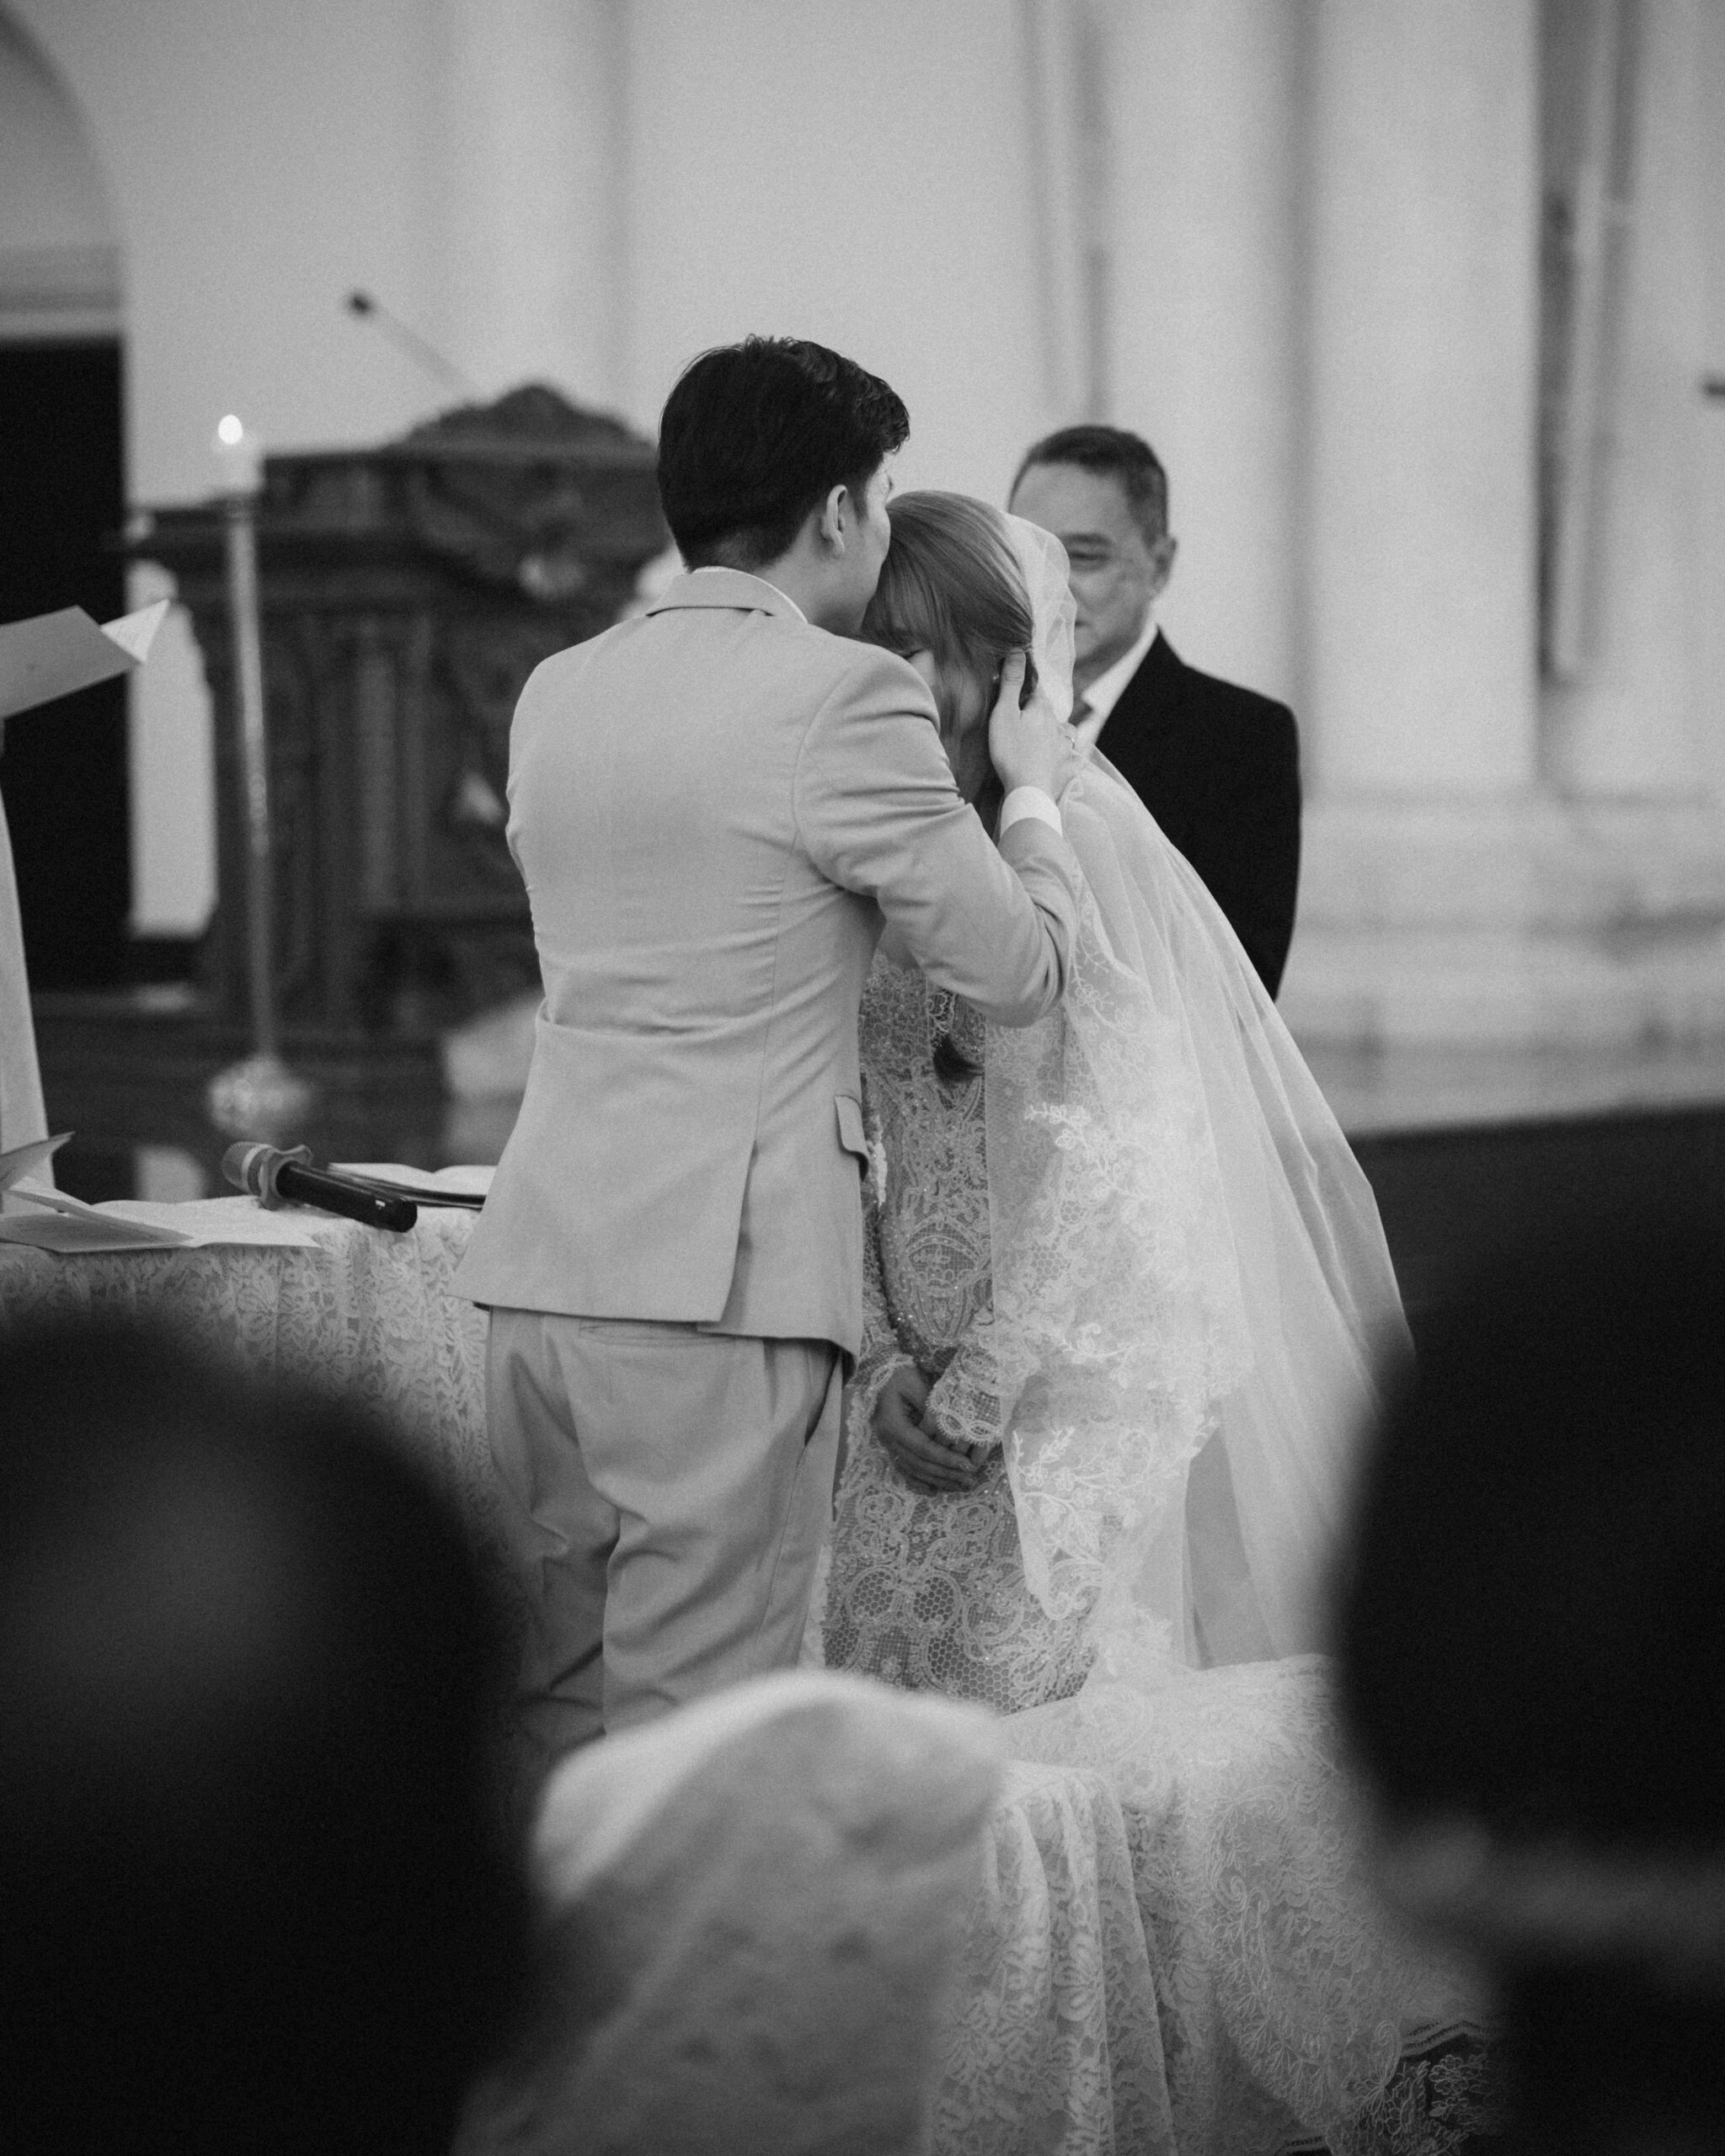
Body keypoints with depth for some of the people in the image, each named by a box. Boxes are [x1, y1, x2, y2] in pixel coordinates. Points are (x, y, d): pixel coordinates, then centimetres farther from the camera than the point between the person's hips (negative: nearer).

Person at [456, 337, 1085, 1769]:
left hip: (540, 1262, 7)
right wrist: (1032, 790, 16)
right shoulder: (843, 696, -8)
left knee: (550, 1721, 13)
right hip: (725, 1277, -7)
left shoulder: (557, 695, 13)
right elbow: (1020, 973, -3)